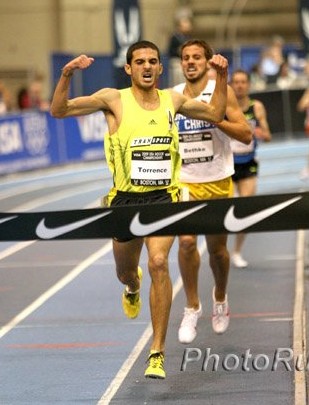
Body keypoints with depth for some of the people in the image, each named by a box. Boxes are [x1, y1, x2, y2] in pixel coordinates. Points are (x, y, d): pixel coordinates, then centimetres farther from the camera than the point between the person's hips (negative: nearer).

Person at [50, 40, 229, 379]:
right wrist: (66, 76, -23)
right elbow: (59, 111, -8)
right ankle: (133, 287, 61)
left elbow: (214, 113, 23)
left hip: (164, 197, 0)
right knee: (125, 272, 18)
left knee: (158, 263, -23)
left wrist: (222, 76, 11)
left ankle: (157, 353, -19)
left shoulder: (172, 100, 6)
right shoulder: (114, 100, -3)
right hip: (126, 198, 0)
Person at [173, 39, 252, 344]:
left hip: (218, 182, -1)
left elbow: (246, 135, -13)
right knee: (186, 241, -17)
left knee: (217, 247, 9)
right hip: (185, 182, 1)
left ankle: (220, 298, 37)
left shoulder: (221, 92, -7)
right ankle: (192, 307, -2)